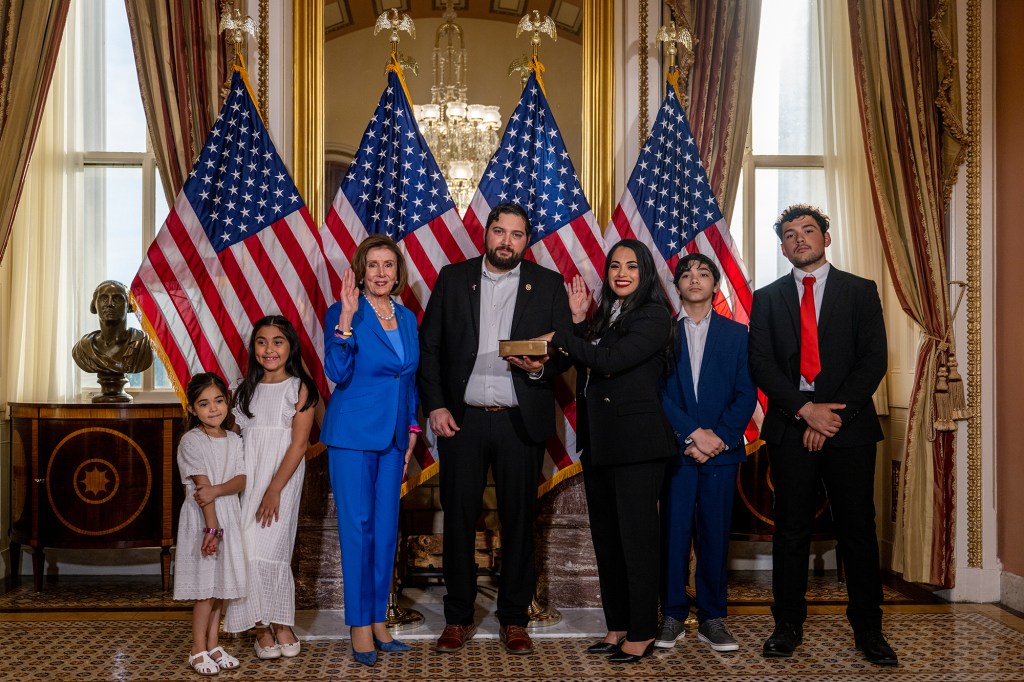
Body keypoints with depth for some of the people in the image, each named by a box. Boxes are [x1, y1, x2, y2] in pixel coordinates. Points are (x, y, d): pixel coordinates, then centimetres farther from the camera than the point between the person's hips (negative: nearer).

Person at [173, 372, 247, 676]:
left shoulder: (233, 440, 8)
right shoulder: (191, 442, -10)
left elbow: (241, 480, -3)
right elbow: (201, 488, -16)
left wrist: (216, 490, -22)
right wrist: (211, 528, -19)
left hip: (228, 517, 6)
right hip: (201, 519, -6)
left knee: (220, 584, 11)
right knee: (206, 586, -2)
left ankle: (213, 645, 21)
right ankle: (198, 651, 9)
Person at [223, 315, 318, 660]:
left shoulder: (299, 388, -2)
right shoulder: (247, 389, 13)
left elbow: (299, 443, -9)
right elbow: (235, 437, 11)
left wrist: (274, 489, -15)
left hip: (282, 476, -4)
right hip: (247, 476, 4)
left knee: (270, 546, -8)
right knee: (250, 546, -2)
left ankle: (279, 623, 6)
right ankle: (264, 626, 6)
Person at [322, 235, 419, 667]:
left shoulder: (407, 318, 10)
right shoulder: (343, 314, -8)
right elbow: (337, 372, -20)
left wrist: (411, 429, 12)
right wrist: (346, 317, -27)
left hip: (393, 437, 6)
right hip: (353, 435, -6)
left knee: (386, 529, 10)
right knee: (357, 527, -2)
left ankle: (378, 620, 21)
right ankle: (360, 627, 7)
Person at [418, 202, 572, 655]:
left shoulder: (548, 285, 5)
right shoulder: (452, 279, 6)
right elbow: (429, 346, 5)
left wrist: (541, 367, -17)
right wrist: (434, 406, -4)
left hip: (520, 421, 0)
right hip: (461, 419, 1)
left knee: (519, 520, 6)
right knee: (458, 519, 6)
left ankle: (514, 620, 20)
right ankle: (458, 618, 19)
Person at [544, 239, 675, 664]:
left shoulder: (653, 315, -7)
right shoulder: (605, 315, 16)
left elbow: (611, 360, -19)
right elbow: (586, 367, 12)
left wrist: (560, 337, -9)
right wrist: (578, 321, 4)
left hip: (636, 441, -8)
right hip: (598, 439, 8)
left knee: (636, 535, -2)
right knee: (606, 535, 12)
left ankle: (642, 634, 7)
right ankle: (618, 626, 22)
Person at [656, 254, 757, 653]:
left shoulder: (736, 333, 11)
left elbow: (746, 394, 4)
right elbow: (658, 391, -2)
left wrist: (720, 437, -9)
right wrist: (693, 434, -11)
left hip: (721, 449, 1)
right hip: (676, 450, -1)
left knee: (716, 534, 3)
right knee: (674, 531, 0)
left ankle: (712, 618, 11)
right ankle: (672, 615, 9)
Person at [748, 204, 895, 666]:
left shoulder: (861, 291, 8)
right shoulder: (767, 298, 11)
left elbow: (873, 360, -1)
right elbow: (761, 364, 1)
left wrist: (834, 414, -11)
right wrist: (805, 410, -11)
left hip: (849, 426, -1)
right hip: (789, 427, 1)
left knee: (858, 531, 3)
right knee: (790, 531, 5)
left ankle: (868, 629, 12)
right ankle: (789, 624, 15)